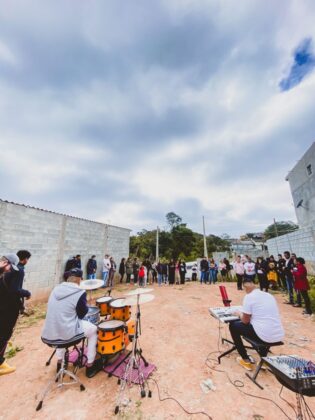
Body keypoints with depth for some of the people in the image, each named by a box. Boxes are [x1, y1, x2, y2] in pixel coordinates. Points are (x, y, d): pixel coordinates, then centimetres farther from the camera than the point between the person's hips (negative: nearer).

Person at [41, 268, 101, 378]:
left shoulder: (57, 288, 0)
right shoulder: (80, 292, -19)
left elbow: (56, 310, 15)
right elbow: (82, 314, -7)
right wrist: (85, 306, 12)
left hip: (49, 334, 6)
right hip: (66, 333, -6)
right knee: (93, 329, 17)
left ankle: (60, 362, 44)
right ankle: (90, 366, 26)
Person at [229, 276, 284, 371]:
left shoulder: (249, 297, -11)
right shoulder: (269, 295, 9)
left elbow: (245, 321, -7)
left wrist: (239, 314, 13)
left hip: (264, 336, -7)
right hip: (279, 336, 7)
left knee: (233, 325, 12)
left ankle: (246, 361, 19)